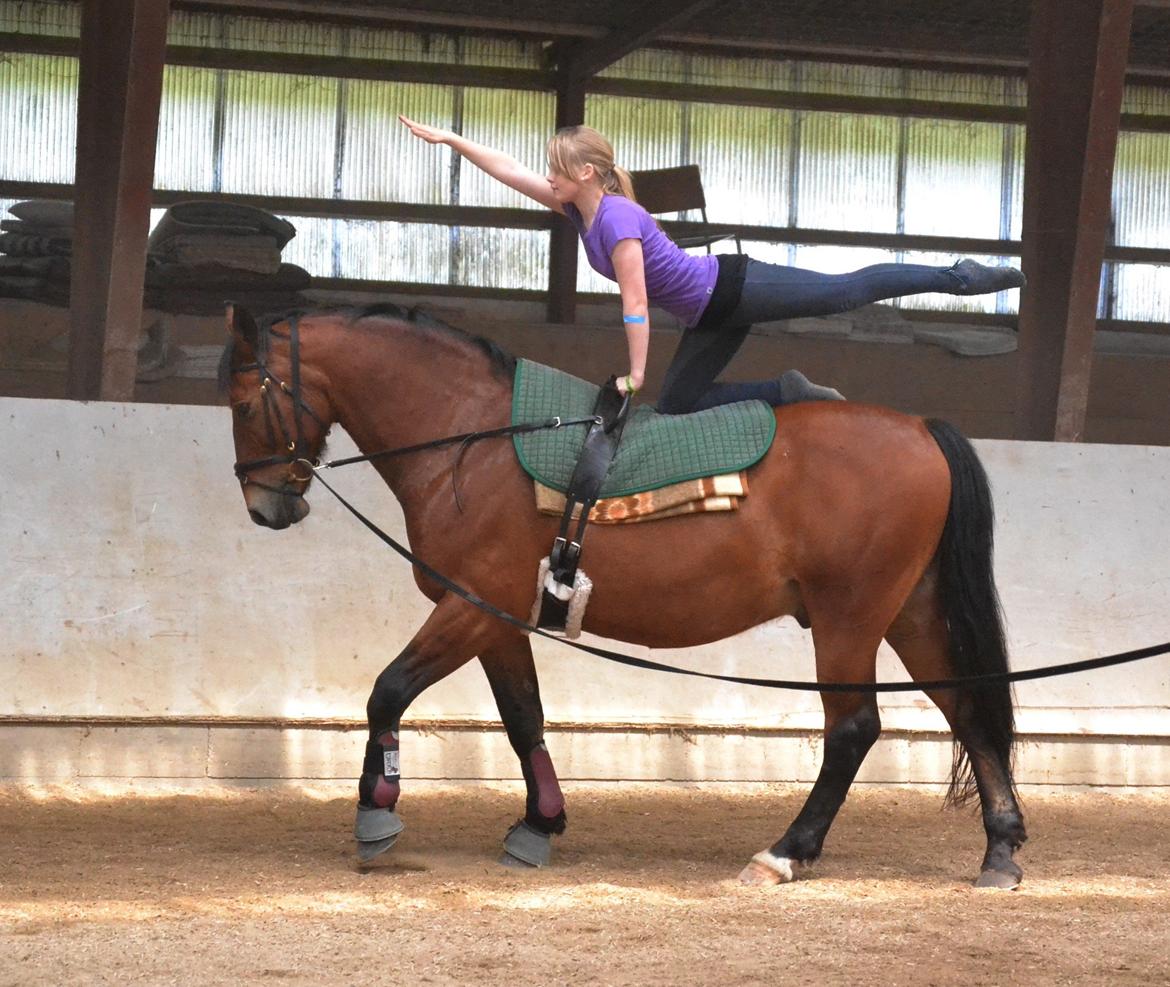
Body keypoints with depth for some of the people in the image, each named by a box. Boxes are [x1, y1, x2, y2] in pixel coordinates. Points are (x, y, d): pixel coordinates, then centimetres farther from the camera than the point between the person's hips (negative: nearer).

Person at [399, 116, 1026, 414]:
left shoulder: (617, 219, -24)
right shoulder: (577, 208, 2)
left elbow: (635, 304, -27)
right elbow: (508, 171, 8)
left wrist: (634, 376, -24)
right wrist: (451, 141, 4)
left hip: (735, 289, -9)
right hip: (710, 319, 9)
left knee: (849, 291, -5)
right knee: (677, 405, 9)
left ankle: (960, 278, 4)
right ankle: (789, 392, 14)